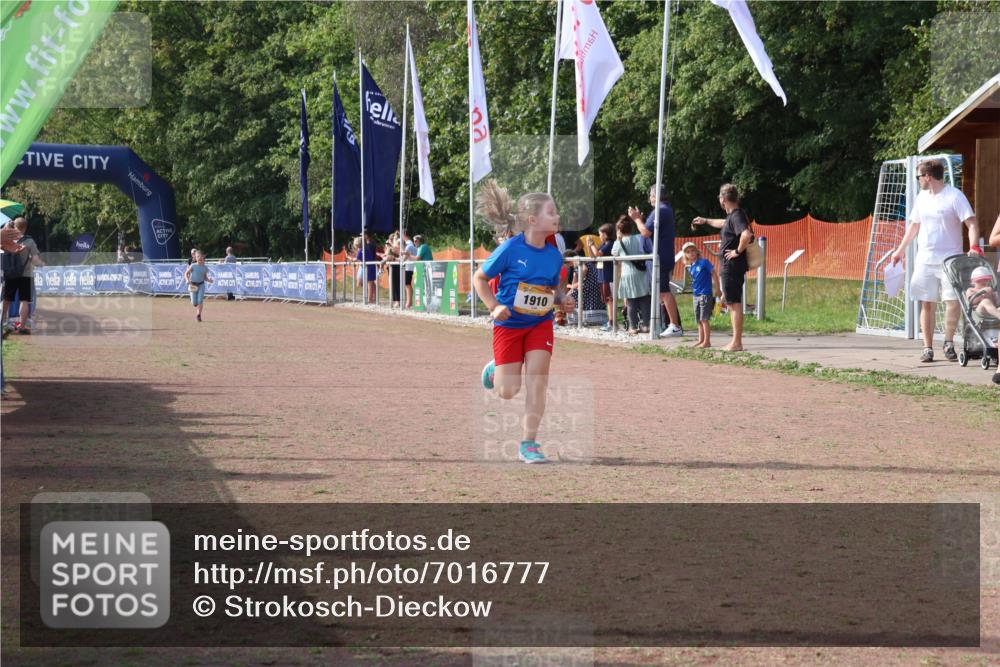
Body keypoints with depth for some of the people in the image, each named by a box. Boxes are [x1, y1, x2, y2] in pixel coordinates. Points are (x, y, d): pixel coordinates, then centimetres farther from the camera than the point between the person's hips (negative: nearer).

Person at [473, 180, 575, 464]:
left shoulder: (554, 255, -4)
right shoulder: (510, 249, -18)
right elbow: (480, 278, -8)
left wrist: (562, 299, -9)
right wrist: (494, 307, -19)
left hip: (540, 324, 3)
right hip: (509, 324, -3)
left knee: (537, 380, -9)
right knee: (509, 392, 0)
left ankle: (528, 444, -1)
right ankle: (495, 372, 37)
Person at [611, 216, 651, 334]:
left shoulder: (619, 243, -1)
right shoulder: (640, 238, 1)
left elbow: (614, 253, 18)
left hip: (628, 275, -2)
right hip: (641, 274, 2)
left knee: (631, 302, 3)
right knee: (644, 300, 6)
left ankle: (633, 326, 5)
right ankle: (645, 325, 3)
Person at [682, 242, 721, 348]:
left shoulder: (704, 262, -9)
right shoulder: (690, 268, 11)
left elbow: (714, 274, -7)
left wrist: (717, 289, -8)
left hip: (705, 294, -7)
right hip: (696, 295, 7)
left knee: (704, 319, -9)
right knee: (699, 320, 12)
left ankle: (707, 341, -6)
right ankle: (701, 340, 20)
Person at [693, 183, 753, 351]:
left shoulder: (736, 216, -16)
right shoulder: (731, 216, 16)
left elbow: (747, 235, -34)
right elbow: (723, 223, 41)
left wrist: (738, 251, -22)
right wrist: (706, 221, 54)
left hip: (732, 266, -10)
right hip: (728, 266, 10)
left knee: (735, 303, -9)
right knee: (731, 302, 13)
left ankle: (737, 342, -9)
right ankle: (736, 341, 16)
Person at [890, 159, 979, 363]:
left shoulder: (954, 196, -8)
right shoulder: (922, 198, 12)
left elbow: (971, 223, -14)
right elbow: (914, 225, 23)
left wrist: (973, 247, -29)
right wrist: (901, 250, 25)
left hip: (950, 259, -5)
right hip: (924, 259, 5)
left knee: (953, 301, -11)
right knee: (927, 304, 2)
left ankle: (949, 344, 3)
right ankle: (928, 348, 7)